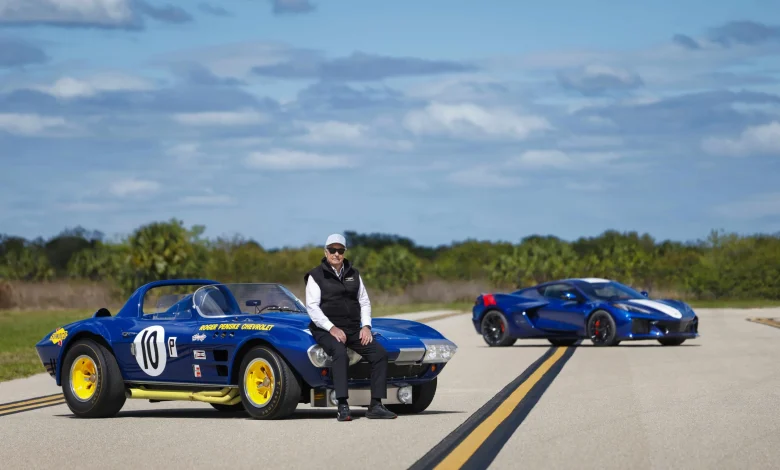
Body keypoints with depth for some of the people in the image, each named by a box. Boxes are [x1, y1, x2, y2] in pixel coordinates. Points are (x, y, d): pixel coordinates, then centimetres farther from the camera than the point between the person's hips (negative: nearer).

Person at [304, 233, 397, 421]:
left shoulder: (353, 274, 16)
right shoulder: (316, 276, 0)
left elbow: (364, 301, 17)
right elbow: (312, 307, -8)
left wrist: (366, 326, 0)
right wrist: (332, 328, -19)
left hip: (353, 329, 5)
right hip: (325, 330, -5)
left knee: (380, 353, -17)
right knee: (340, 353, -37)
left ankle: (376, 406, -17)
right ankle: (343, 406, -41)